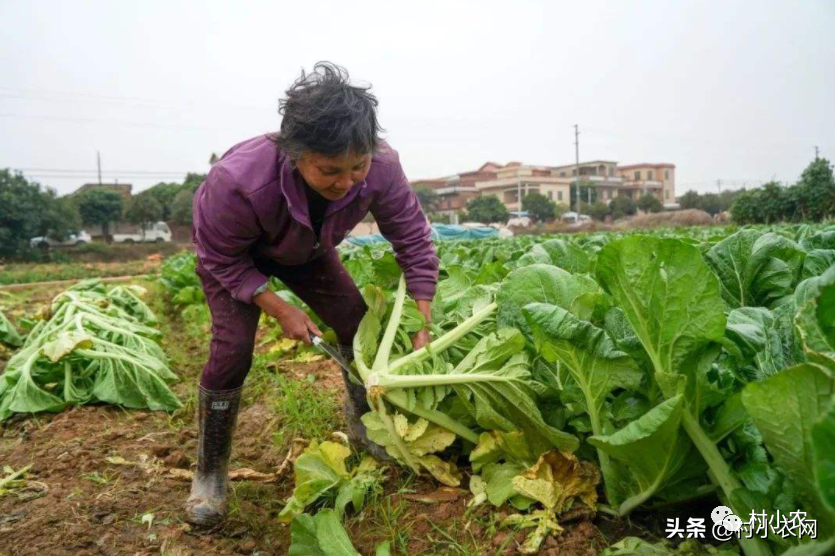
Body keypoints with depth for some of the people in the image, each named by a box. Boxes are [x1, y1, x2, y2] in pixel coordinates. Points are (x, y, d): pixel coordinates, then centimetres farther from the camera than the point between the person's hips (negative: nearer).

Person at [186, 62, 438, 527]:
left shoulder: (382, 168, -35)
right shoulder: (238, 181, -44)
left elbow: (414, 242, -23)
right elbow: (222, 261, -25)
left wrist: (422, 328, -26)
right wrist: (279, 310, -28)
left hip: (308, 251, 4)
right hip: (233, 255, -3)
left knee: (360, 325, -3)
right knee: (232, 349, -18)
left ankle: (362, 427, 24)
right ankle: (211, 472, 4)